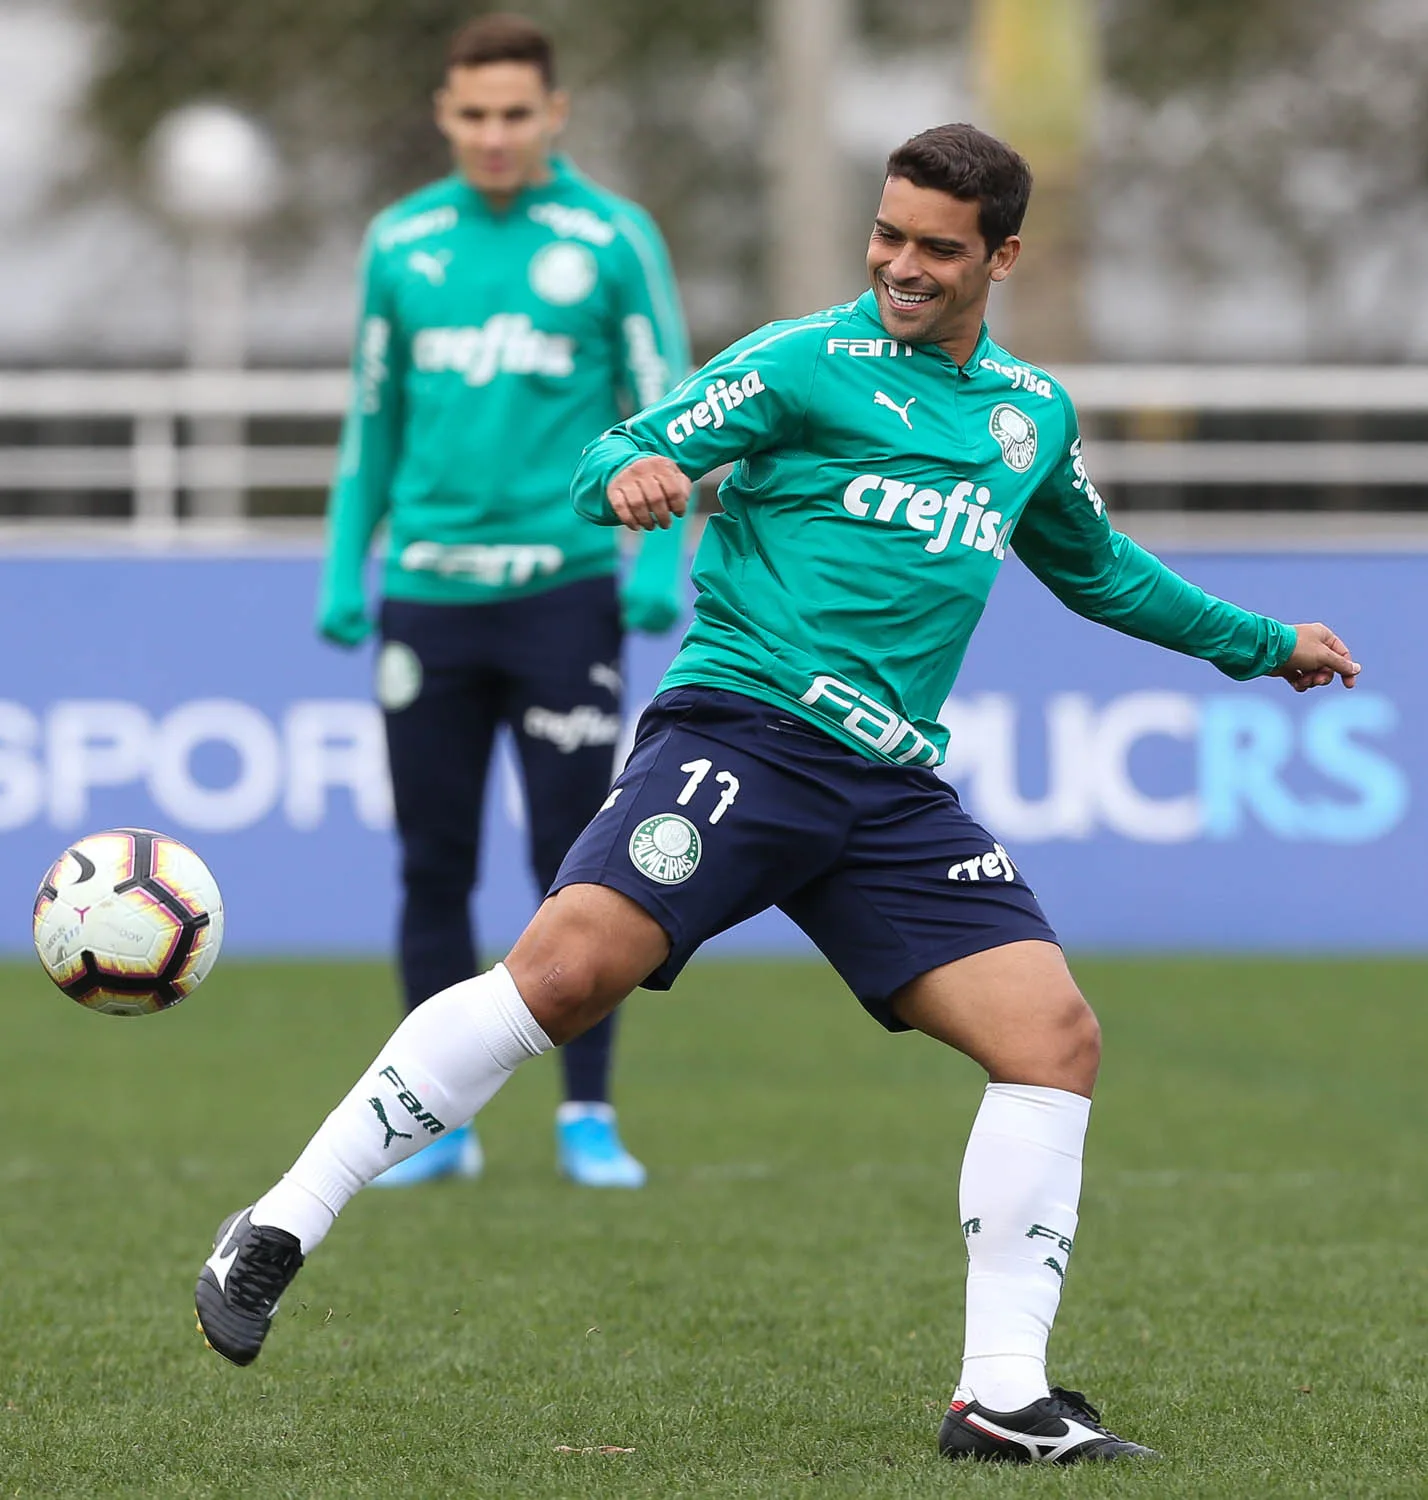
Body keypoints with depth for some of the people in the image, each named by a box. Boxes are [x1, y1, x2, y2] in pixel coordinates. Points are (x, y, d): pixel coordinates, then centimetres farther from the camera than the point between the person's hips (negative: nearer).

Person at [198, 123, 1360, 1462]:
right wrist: (629, 478, -28)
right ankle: (281, 1228, -20)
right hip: (743, 732, -6)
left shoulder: (1033, 413, 20)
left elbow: (1097, 570, 38)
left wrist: (1260, 643, 42)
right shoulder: (806, 362, 2)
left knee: (1055, 1038, -8)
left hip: (892, 787, 6)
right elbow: (619, 463, -5)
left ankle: (1002, 1399, -3)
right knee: (571, 964, -26)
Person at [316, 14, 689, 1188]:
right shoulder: (402, 243, 9)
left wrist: (661, 559, -9)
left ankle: (589, 1115, 5)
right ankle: (442, 1123, 12)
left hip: (564, 590, -3)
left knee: (575, 861, -4)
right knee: (433, 864, 4)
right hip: (428, 594, 3)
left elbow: (664, 409, 2)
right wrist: (345, 566, 11)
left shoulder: (612, 239, 0)